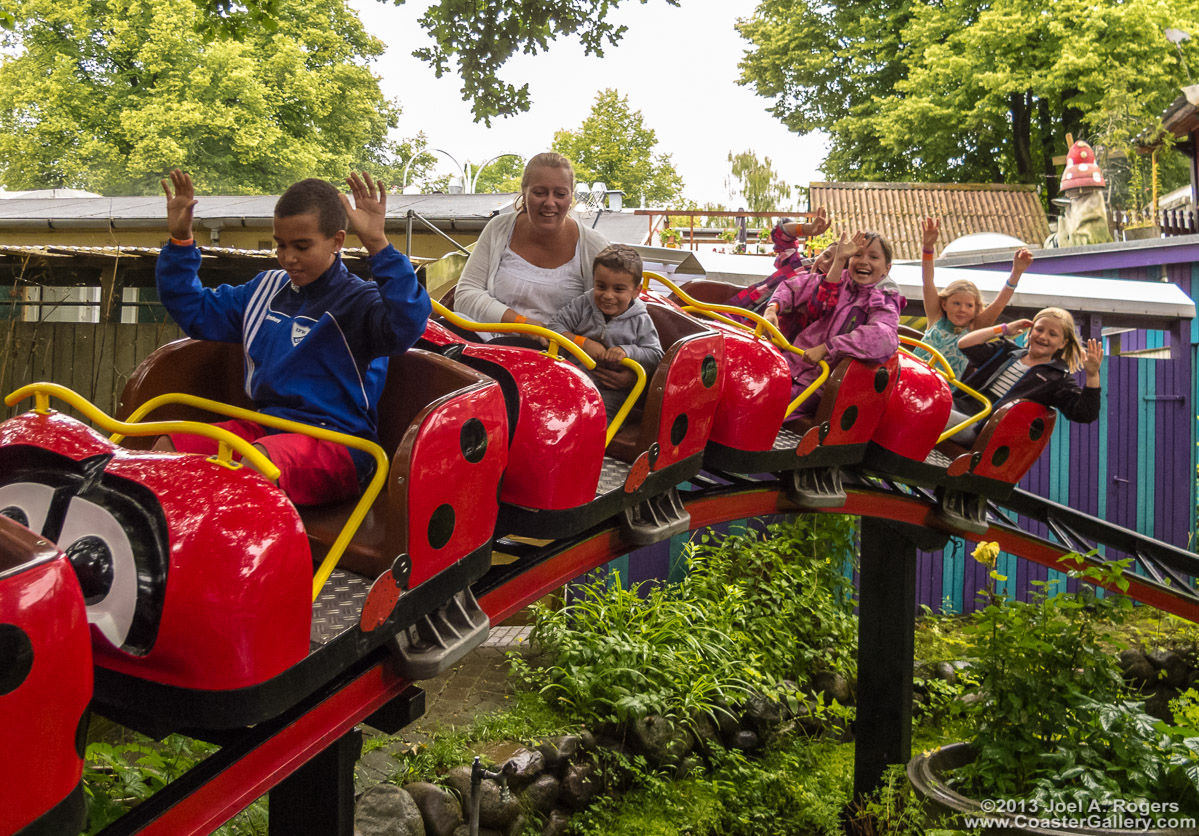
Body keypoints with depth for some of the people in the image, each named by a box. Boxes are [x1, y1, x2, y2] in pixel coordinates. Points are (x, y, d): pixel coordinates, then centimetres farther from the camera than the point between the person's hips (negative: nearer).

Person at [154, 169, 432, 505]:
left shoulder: (357, 302, -8)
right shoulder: (266, 289, 16)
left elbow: (406, 323, -32)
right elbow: (195, 310, 28)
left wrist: (377, 244, -36)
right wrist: (180, 240, 17)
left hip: (335, 441, -8)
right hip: (265, 426, 8)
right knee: (167, 447, -8)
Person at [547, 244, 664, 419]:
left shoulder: (640, 321, 0)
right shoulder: (582, 305, 4)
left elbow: (655, 357, -4)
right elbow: (555, 327, -1)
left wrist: (627, 351, -22)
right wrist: (583, 343, -14)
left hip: (609, 392, -2)